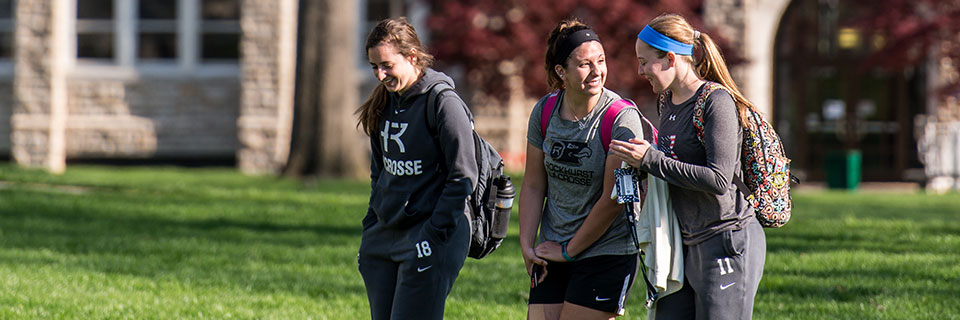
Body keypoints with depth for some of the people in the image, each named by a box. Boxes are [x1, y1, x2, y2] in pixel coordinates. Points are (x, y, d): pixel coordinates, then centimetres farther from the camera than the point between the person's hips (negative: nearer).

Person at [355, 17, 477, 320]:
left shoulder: (443, 103, -13)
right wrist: (371, 227, 15)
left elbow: (462, 178, -14)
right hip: (384, 238, 8)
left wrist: (434, 235, -18)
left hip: (429, 240, -8)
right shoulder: (384, 103, 11)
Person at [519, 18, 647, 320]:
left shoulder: (622, 118, -15)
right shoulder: (544, 112, 0)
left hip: (607, 253, -5)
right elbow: (533, 186, 8)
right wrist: (527, 246, 0)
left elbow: (612, 201, -14)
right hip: (553, 252, 5)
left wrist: (569, 251, -8)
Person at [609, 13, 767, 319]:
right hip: (687, 244, 9)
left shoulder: (717, 102, -14)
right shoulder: (669, 102, 12)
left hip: (728, 239, -9)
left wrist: (651, 160, -20)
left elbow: (718, 180, -21)